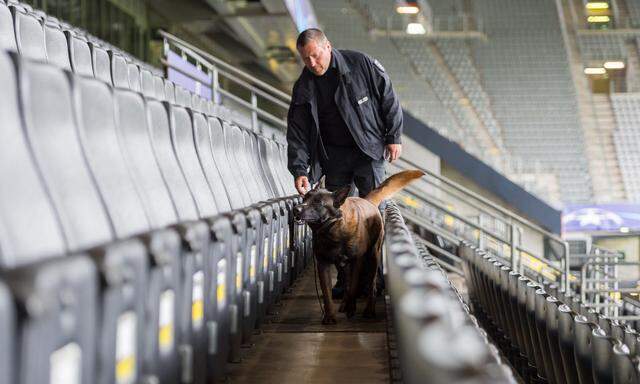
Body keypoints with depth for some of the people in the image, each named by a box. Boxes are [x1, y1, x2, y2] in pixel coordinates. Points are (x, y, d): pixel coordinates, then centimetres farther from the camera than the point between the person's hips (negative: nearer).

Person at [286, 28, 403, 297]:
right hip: (334, 156, 3)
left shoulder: (362, 65, -9)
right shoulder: (303, 87, -3)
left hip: (370, 149, -2)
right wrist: (299, 170, -12)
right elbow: (297, 132, -3)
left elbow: (389, 100, -1)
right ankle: (345, 278, 7)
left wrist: (394, 137, -2)